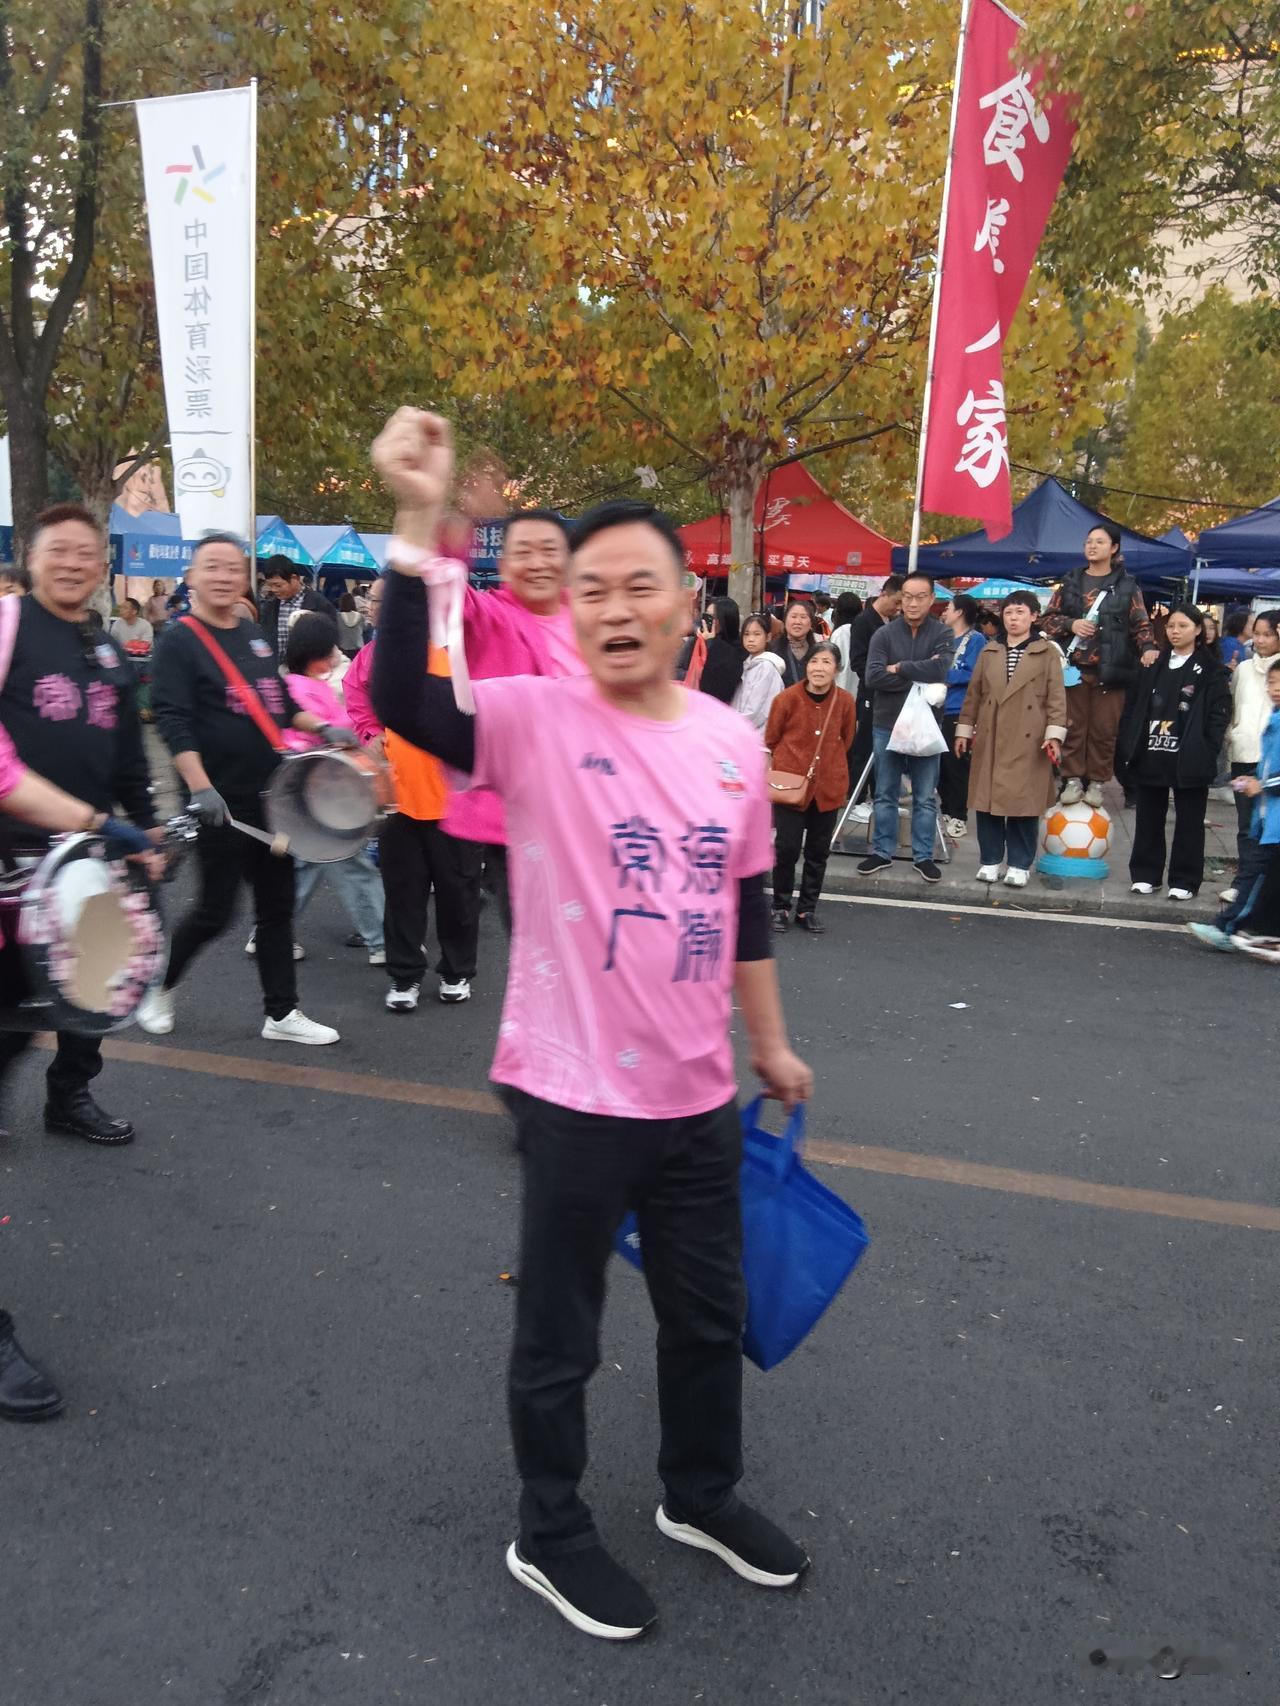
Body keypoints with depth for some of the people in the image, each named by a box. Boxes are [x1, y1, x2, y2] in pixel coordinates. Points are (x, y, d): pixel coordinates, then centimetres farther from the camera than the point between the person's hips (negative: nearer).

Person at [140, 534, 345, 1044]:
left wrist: (323, 728, 5)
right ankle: (157, 987, 24)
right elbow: (174, 721, -17)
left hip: (273, 794, 7)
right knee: (215, 911, -1)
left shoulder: (254, 636, 12)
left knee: (277, 906, 9)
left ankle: (281, 1013, 18)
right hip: (223, 801, -7)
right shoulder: (179, 642, -9)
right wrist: (200, 787, -28)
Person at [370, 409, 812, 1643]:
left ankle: (701, 1494, 49)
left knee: (709, 1317, 23)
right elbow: (402, 700, -33)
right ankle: (549, 1535, 39)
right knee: (559, 1335, 14)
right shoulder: (535, 720, -14)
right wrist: (420, 523, -40)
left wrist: (769, 1044, 18)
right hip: (576, 1093, -5)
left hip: (699, 1094, 5)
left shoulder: (733, 739, 1)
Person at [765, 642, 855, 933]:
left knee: (818, 851, 10)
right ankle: (780, 907, 16)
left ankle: (807, 909, 23)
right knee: (787, 847, -1)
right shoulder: (787, 698, -12)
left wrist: (830, 766, 12)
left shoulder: (845, 701, -5)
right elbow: (771, 740, 1)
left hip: (828, 786, 3)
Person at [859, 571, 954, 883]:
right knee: (885, 795, 10)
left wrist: (899, 668, -13)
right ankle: (882, 852, 20)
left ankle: (923, 856, 16)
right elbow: (873, 677, -14)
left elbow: (940, 670, -20)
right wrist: (920, 676, -15)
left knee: (925, 797, 6)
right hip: (887, 725, 1)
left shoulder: (942, 635, -1)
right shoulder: (884, 634, 0)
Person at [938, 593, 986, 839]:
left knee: (955, 763, -3)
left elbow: (973, 674, -14)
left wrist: (944, 674, -11)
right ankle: (946, 812, 20)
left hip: (959, 711, -7)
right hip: (938, 709, 7)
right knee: (940, 763, 9)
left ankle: (959, 817, 5)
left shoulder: (976, 640, -4)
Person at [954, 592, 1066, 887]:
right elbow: (973, 694, 15)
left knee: (1024, 803, 1)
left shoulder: (1047, 652, 2)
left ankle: (1020, 865, 10)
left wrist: (1054, 733, -11)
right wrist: (964, 729, 10)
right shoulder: (988, 652, 13)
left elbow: (1056, 696, -2)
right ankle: (990, 860, 17)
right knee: (988, 800, 5)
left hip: (1028, 742, -3)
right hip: (990, 739, 3)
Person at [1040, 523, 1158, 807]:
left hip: (1110, 668, -1)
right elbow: (1048, 618, 11)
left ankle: (1096, 782, 10)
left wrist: (1148, 647, -13)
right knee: (1073, 725, 3)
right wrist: (1071, 624, -8)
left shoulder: (1127, 586, 7)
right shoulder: (1070, 581, 11)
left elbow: (1141, 624, 6)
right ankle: (1073, 779, 12)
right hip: (1074, 666, 1)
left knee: (1104, 729, 0)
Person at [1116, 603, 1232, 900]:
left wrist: (1206, 754, -14)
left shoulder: (1212, 670, 0)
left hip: (1189, 760, -3)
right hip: (1149, 756, 4)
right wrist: (1127, 747, 0)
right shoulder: (1152, 665, 11)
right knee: (1148, 819, 10)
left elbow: (1219, 715, -5)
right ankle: (1145, 875, 20)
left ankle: (1185, 881, 12)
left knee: (1188, 822, 5)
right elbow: (1133, 707, 8)